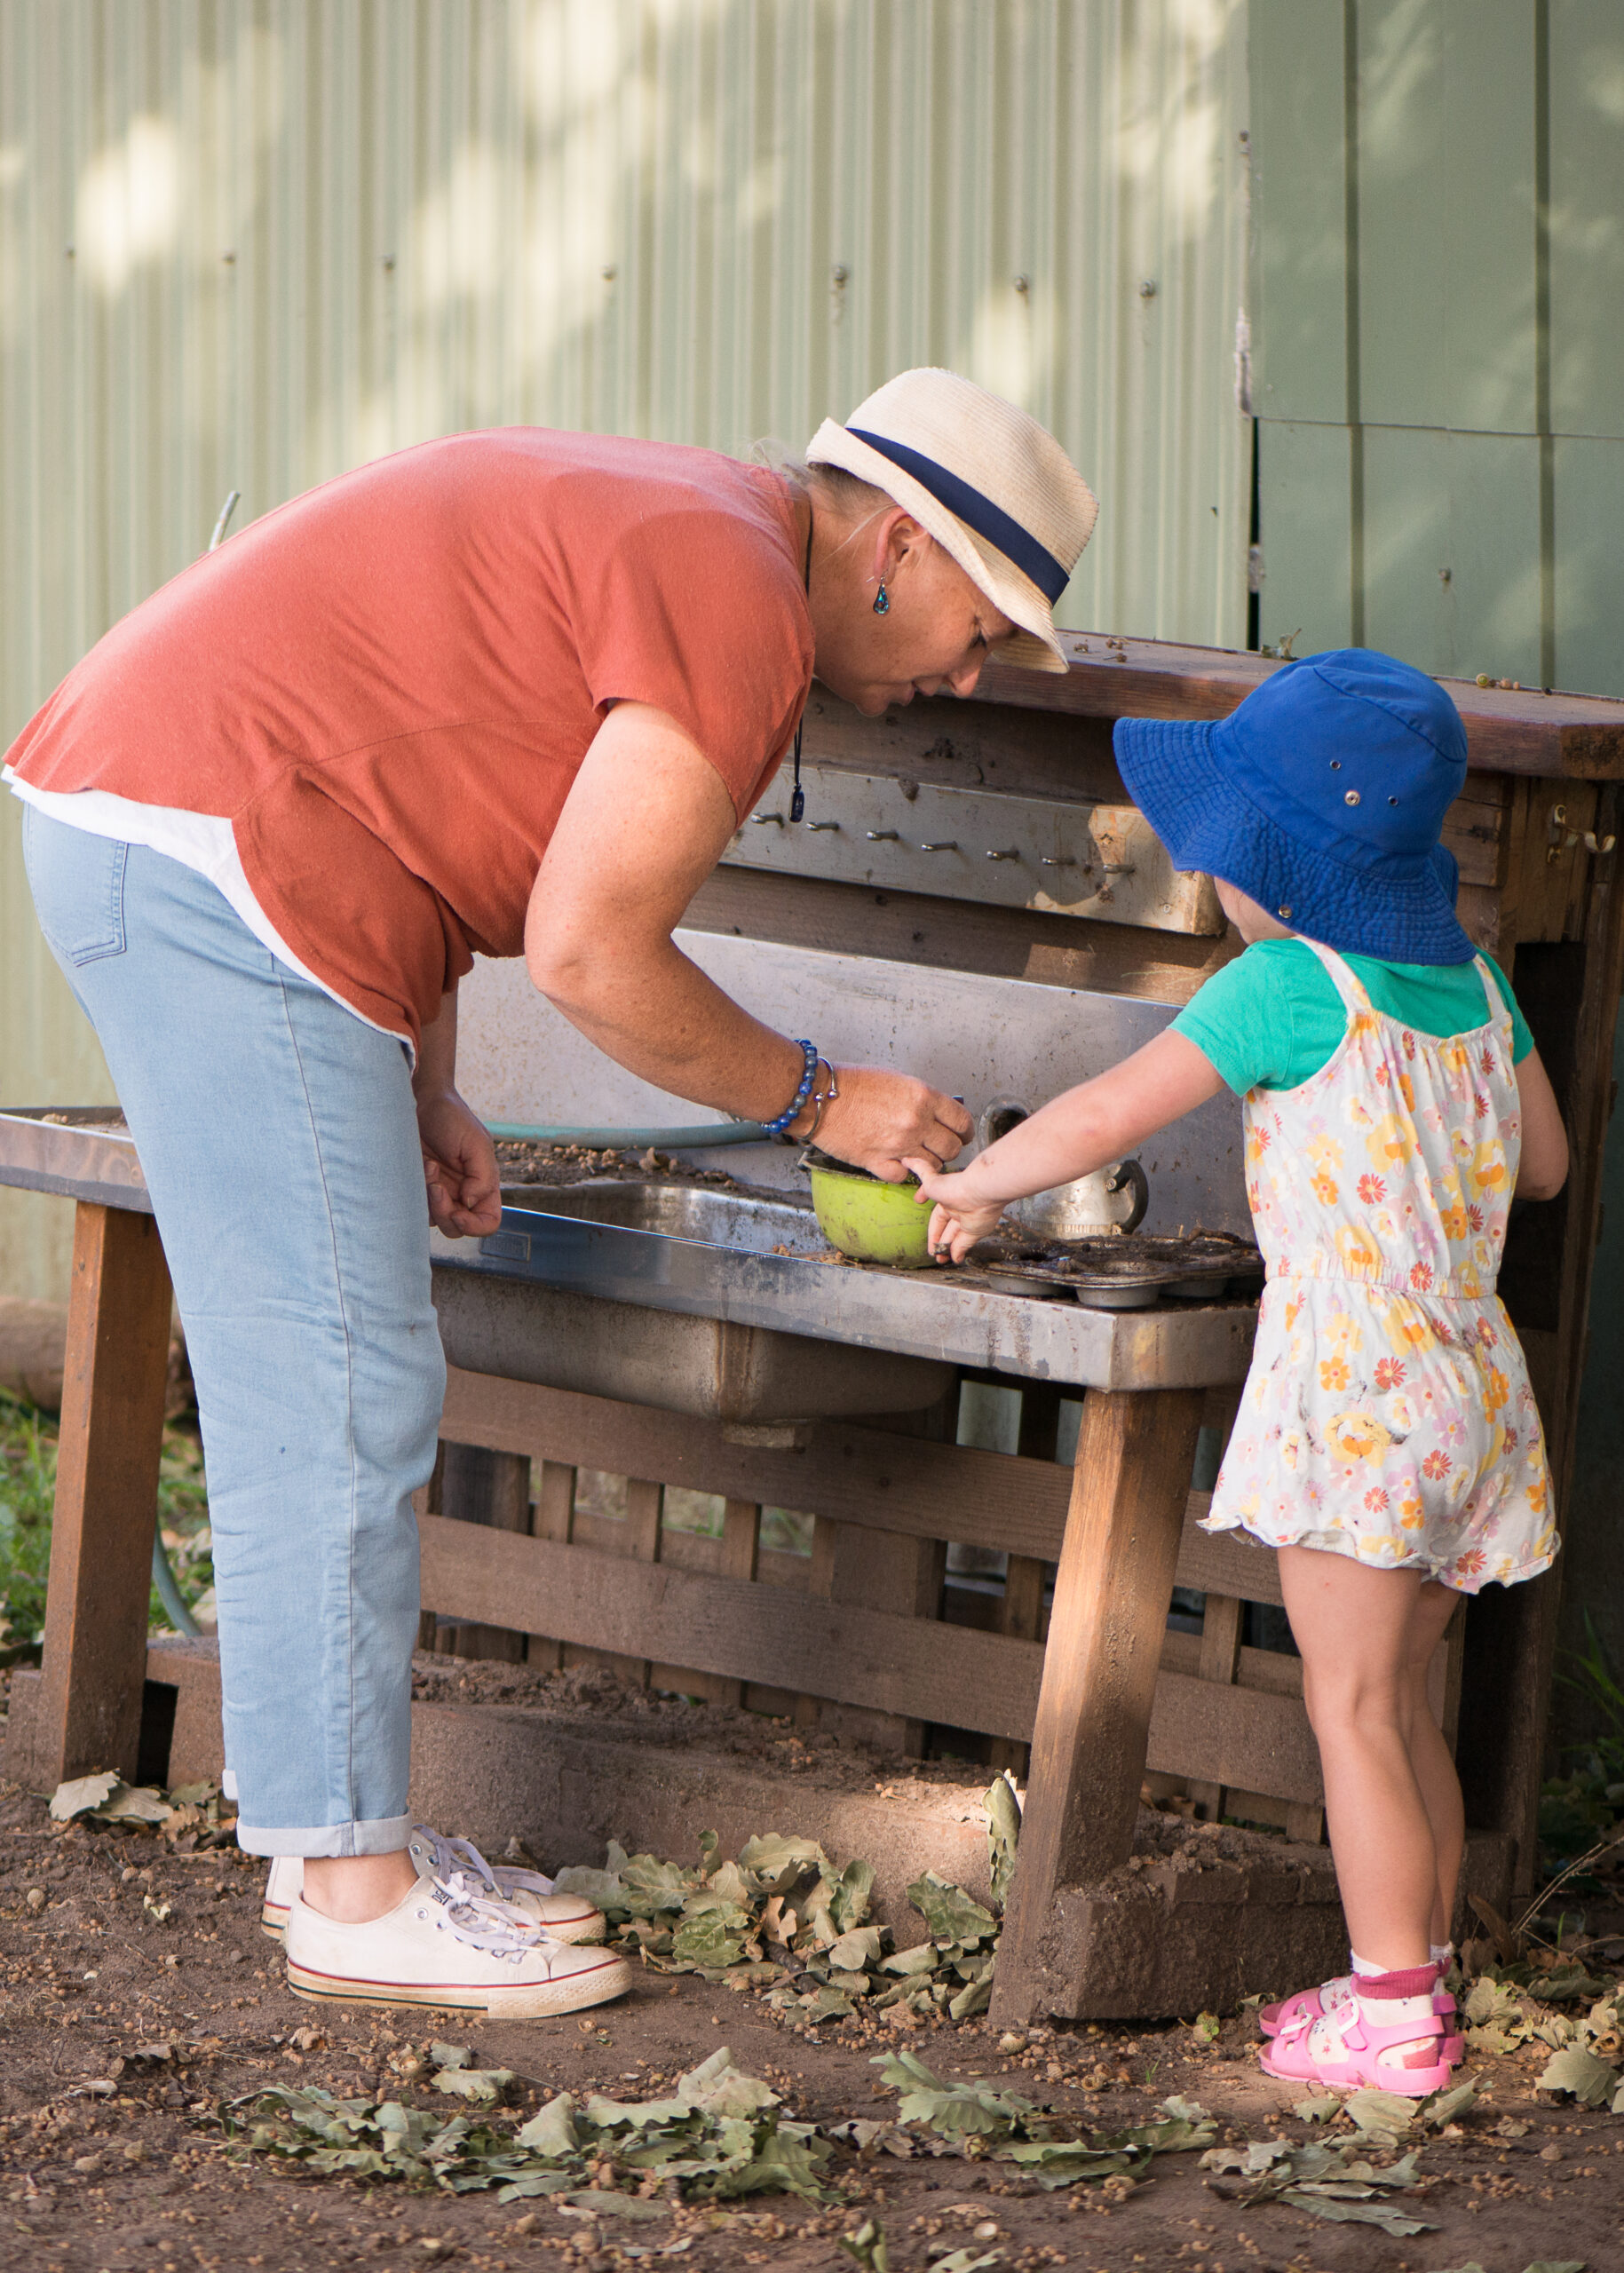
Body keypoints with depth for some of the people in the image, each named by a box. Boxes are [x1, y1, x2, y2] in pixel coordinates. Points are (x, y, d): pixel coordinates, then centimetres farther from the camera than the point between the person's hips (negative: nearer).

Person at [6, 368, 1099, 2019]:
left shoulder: (652, 528, 20)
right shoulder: (734, 599, -13)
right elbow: (587, 952, -16)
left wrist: (425, 1096, 17)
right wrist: (816, 1101, -3)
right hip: (215, 862, -11)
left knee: (308, 1392, 14)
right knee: (340, 1398, -7)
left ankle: (342, 1838, 20)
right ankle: (351, 1889, -1)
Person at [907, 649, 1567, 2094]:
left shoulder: (1290, 986, -13)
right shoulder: (1473, 982, 8)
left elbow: (1103, 1118, -11)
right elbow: (1542, 1163, 19)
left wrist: (974, 1183, 5)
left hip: (1352, 1382, -8)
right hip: (1471, 1375, 8)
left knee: (1354, 1710, -3)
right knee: (1400, 1703, 16)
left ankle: (1390, 2012, -3)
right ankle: (1422, 1972, 20)